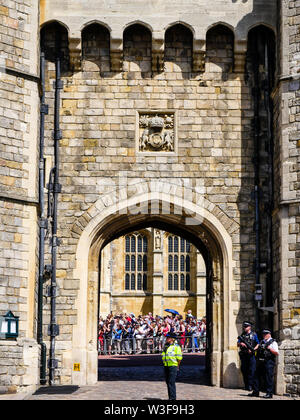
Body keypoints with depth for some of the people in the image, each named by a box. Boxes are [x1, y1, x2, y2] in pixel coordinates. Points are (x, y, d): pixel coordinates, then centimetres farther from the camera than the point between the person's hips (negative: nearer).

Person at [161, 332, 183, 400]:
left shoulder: (176, 346, -9)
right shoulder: (165, 346, 14)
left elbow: (179, 357, -8)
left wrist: (177, 366, -2)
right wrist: (164, 364, 16)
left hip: (173, 366, -8)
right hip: (166, 366, 8)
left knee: (171, 382, -12)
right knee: (168, 382, 9)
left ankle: (172, 398, -10)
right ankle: (170, 398, 16)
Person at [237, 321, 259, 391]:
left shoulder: (254, 334, 4)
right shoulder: (242, 335, 15)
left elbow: (258, 344, 2)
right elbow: (238, 344, 15)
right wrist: (241, 343, -8)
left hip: (251, 355, -4)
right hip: (243, 355, 4)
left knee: (251, 370, -10)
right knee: (244, 370, 5)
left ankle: (250, 385, -11)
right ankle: (246, 385, 13)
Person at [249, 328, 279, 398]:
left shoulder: (273, 342, 0)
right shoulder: (261, 342, 20)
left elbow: (277, 353, -7)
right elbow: (258, 350, 25)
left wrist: (269, 348, -16)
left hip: (268, 362, -7)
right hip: (260, 361, 7)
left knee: (268, 378, -7)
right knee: (257, 376, 7)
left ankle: (269, 393, -3)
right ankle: (255, 392, 13)